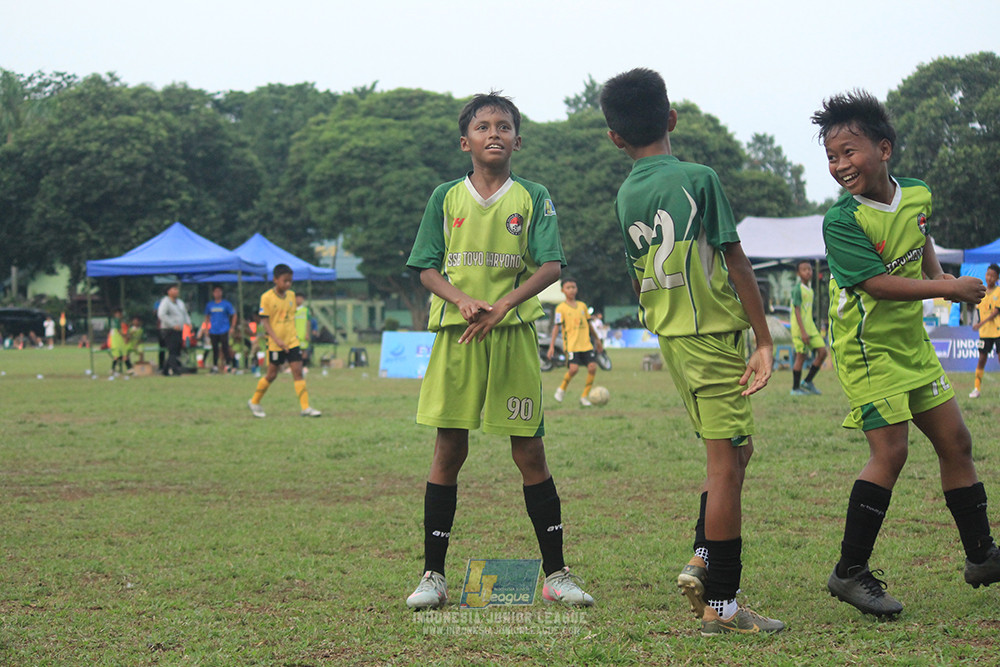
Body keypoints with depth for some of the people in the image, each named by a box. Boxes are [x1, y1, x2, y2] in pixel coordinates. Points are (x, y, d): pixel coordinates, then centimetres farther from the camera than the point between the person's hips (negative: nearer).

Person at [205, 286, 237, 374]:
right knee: (215, 349, 5)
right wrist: (207, 328, 11)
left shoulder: (226, 304, -1)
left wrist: (232, 327, -2)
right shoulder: (210, 305, 8)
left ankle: (228, 365, 0)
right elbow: (207, 316, 20)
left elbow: (234, 315, 4)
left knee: (225, 348, -6)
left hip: (224, 331, -3)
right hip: (213, 331, 3)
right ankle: (215, 366, 12)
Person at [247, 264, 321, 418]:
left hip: (292, 341, 4)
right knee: (272, 375, 3)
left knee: (298, 372, -4)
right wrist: (277, 340, -21)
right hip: (275, 344, -4)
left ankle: (306, 407, -6)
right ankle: (254, 402, 23)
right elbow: (264, 321, -13)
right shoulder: (267, 297, -11)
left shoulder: (291, 295, 6)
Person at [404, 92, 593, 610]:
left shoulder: (533, 198, 5)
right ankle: (433, 575, 9)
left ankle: (556, 573, 8)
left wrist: (502, 306, -17)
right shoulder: (446, 198, 9)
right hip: (455, 334, 1)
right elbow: (427, 267, 7)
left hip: (513, 334, -1)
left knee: (529, 451, 0)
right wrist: (461, 300, -13)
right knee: (449, 449, 2)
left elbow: (551, 266, -4)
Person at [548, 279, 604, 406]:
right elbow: (557, 327, -4)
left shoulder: (582, 306, 13)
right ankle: (562, 389, 8)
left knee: (592, 367, -10)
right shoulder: (561, 308, -1)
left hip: (586, 344, 5)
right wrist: (552, 345, -11)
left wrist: (597, 340, 29)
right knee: (574, 368, -20)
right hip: (571, 344, -5)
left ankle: (584, 396, 4)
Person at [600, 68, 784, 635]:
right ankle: (721, 605, -3)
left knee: (735, 451, 20)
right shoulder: (699, 179, -10)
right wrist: (765, 341, -8)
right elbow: (736, 262, -10)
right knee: (727, 461, -4)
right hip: (715, 333, -7)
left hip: (671, 337, 7)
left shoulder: (626, 194, 7)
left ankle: (701, 562, 13)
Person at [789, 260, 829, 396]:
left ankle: (807, 382, 9)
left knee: (822, 352, 1)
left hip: (810, 327, 8)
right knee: (801, 356, -5)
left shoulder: (810, 290, 15)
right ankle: (795, 388, 5)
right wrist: (803, 331, -21)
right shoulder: (797, 289, -11)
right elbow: (797, 311, -16)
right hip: (800, 328, -8)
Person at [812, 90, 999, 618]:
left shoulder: (917, 194, 1)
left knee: (955, 441, 9)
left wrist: (940, 276, 11)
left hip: (911, 341, 7)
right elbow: (877, 282, -26)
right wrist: (946, 289, -22)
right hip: (866, 349, -7)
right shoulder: (842, 221, -20)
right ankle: (849, 573, -4)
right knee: (890, 451, -14)